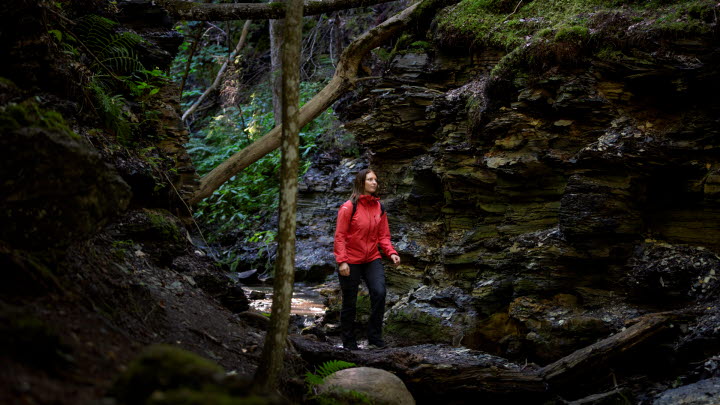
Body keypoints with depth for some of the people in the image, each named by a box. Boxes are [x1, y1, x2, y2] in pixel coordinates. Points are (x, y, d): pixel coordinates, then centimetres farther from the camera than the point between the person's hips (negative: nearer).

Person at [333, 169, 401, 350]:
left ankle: (375, 338, -3)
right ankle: (349, 342, 23)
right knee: (349, 302, 6)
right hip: (351, 262, -4)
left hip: (372, 260, 4)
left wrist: (391, 253, -8)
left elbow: (383, 236, 8)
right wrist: (342, 261, -18)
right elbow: (339, 236, -12)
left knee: (379, 293, -16)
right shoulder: (349, 207, -10)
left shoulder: (379, 207, 5)